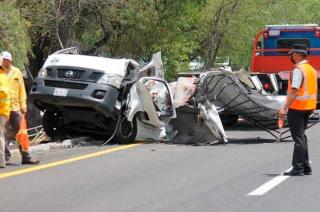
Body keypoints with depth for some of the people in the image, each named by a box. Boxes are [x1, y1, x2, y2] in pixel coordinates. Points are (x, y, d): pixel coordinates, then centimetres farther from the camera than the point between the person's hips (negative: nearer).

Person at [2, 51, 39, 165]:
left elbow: (22, 90, 8)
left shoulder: (16, 72, 9)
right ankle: (6, 157, 9)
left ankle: (26, 157, 6)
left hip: (15, 107, 1)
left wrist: (23, 105, 1)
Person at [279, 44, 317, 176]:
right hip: (308, 108, 9)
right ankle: (306, 167, 20)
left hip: (297, 107, -9)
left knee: (298, 138, -5)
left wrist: (284, 108, -25)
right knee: (301, 137, 18)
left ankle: (298, 168, -3)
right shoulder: (311, 69, 12)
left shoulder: (298, 70, -17)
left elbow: (294, 91, -24)